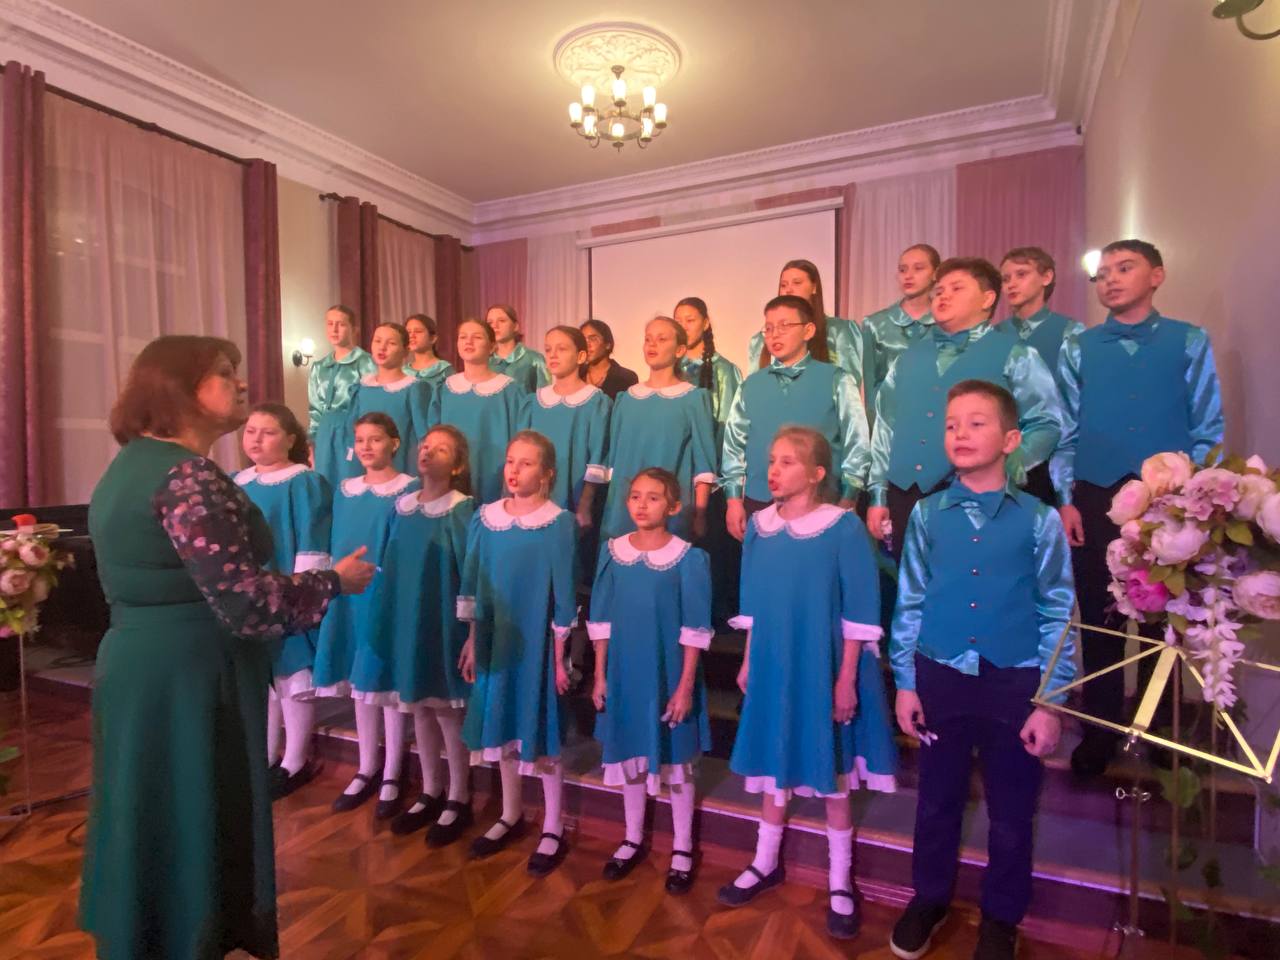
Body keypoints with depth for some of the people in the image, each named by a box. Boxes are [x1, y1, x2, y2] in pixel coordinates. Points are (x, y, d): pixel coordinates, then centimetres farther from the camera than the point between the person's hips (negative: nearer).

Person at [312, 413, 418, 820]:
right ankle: (366, 770, 29)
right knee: (360, 684, 14)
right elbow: (338, 543, 15)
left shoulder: (409, 490, -6)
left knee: (389, 683, 3)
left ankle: (392, 776, 18)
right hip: (349, 595, 6)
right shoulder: (345, 491, 11)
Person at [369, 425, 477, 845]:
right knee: (419, 707, 15)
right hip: (407, 619, 6)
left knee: (448, 708, 4)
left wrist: (468, 628, -16)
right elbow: (391, 565, 11)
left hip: (445, 621, -6)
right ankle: (430, 794, 32)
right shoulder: (402, 506, 6)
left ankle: (459, 800, 22)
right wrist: (388, 617, 7)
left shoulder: (465, 511, -10)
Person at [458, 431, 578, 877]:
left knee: (542, 733, 6)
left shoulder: (559, 524, -11)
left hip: (537, 644, -4)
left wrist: (559, 656, -9)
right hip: (495, 640, 5)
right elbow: (474, 587, 8)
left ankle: (553, 829, 24)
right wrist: (472, 642, 7)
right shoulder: (485, 518, 2)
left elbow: (563, 596, -10)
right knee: (503, 728, 17)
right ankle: (511, 816, 37)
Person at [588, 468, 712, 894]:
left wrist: (685, 685, -12)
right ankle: (633, 840, 38)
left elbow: (695, 630, -11)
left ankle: (682, 849, 31)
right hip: (624, 671, 4)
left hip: (669, 674, -3)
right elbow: (601, 621, 3)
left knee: (676, 759, 11)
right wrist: (600, 675, 2)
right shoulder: (613, 552, -2)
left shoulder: (690, 558, -12)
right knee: (629, 754, 17)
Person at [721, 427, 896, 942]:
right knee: (773, 765, 18)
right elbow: (753, 604, 8)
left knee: (831, 772, 11)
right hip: (772, 665, 4)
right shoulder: (759, 526, 0)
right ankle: (766, 862, 38)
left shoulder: (844, 527, -14)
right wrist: (748, 663, 8)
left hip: (824, 669, -4)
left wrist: (846, 679, -13)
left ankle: (840, 881, 31)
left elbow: (858, 615, -12)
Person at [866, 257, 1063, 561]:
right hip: (904, 496, 4)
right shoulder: (909, 357, 15)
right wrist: (878, 495, 9)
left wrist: (1008, 468, -16)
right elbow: (885, 425, 13)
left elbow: (1047, 423, -1)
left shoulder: (1013, 354, 3)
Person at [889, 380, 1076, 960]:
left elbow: (1058, 614, -3)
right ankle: (929, 899, 41)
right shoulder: (927, 515, -2)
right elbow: (909, 603, 1)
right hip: (940, 678, 1)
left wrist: (1050, 702, -5)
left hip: (1015, 683, -1)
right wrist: (905, 684, 0)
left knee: (1011, 812, 16)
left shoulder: (1040, 520, -6)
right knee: (937, 800, 17)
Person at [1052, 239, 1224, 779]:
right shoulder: (1078, 348, 6)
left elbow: (1208, 430, 2)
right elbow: (1066, 430, 4)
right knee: (1099, 620, 7)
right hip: (1096, 501, 1)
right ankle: (1100, 732, 22)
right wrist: (1066, 500, -1)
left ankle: (1162, 733, 29)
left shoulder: (1190, 343, 4)